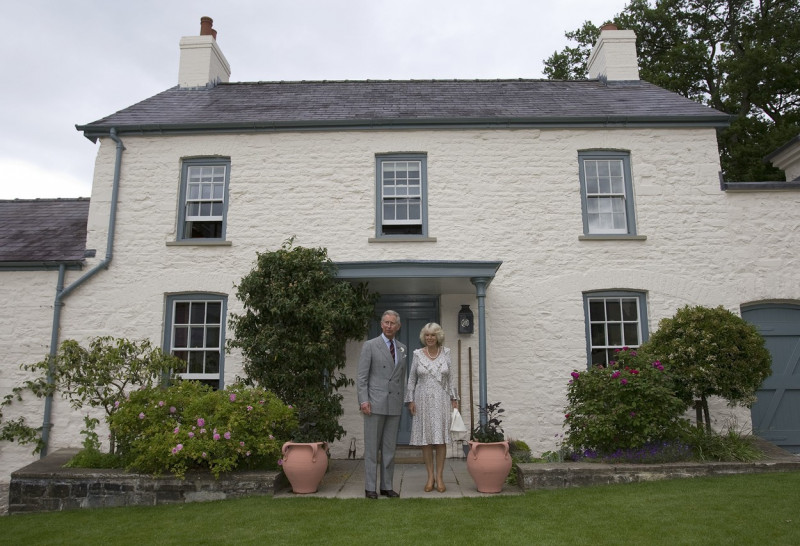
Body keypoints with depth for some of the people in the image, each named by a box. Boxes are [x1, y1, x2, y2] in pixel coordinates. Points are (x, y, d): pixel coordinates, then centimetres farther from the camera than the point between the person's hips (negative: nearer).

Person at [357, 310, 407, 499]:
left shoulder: (402, 348, 13)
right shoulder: (370, 346, -2)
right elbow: (361, 376, -5)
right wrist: (363, 400, -14)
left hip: (394, 405, 5)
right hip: (375, 403, -4)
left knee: (390, 447, 8)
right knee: (372, 447, 1)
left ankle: (387, 486, 17)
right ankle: (370, 487, 10)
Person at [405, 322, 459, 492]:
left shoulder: (446, 352, 2)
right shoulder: (418, 354, 0)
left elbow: (451, 377, 6)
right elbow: (412, 378, 3)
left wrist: (454, 398, 3)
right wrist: (410, 400, -2)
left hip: (441, 400, 0)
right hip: (423, 400, 0)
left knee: (441, 439, 1)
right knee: (425, 440, 4)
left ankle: (440, 477, 11)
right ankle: (430, 477, 14)